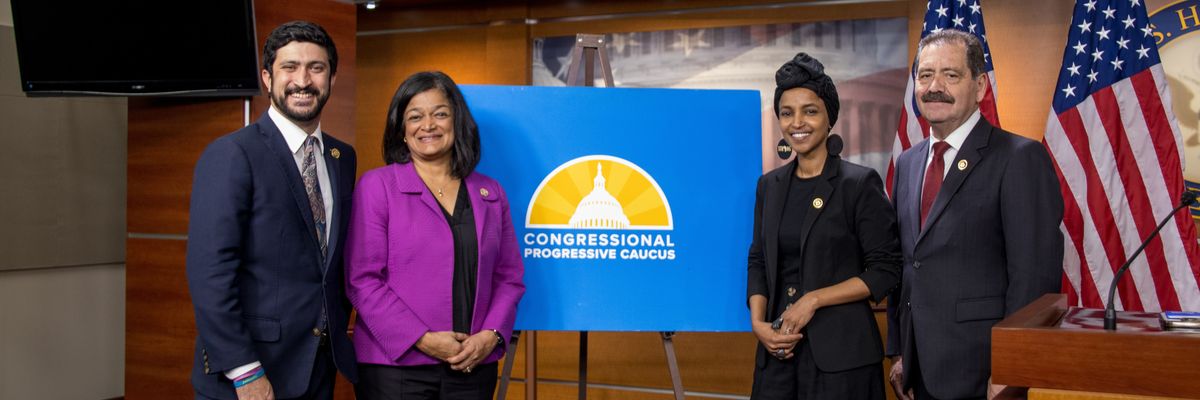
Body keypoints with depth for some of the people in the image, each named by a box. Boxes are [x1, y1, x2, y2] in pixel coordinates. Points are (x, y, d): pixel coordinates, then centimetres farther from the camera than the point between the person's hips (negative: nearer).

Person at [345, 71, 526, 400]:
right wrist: (422, 339, -14)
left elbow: (509, 277, 10)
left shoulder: (491, 194, 10)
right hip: (395, 366, -3)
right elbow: (363, 279, -7)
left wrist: (492, 335, -7)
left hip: (473, 368, 3)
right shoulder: (377, 186, -1)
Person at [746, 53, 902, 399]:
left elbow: (885, 271, -9)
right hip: (778, 350, 5)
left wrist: (813, 300, -15)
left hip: (841, 353, -4)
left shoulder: (860, 183, -7)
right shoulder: (770, 185, 9)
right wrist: (758, 322, -2)